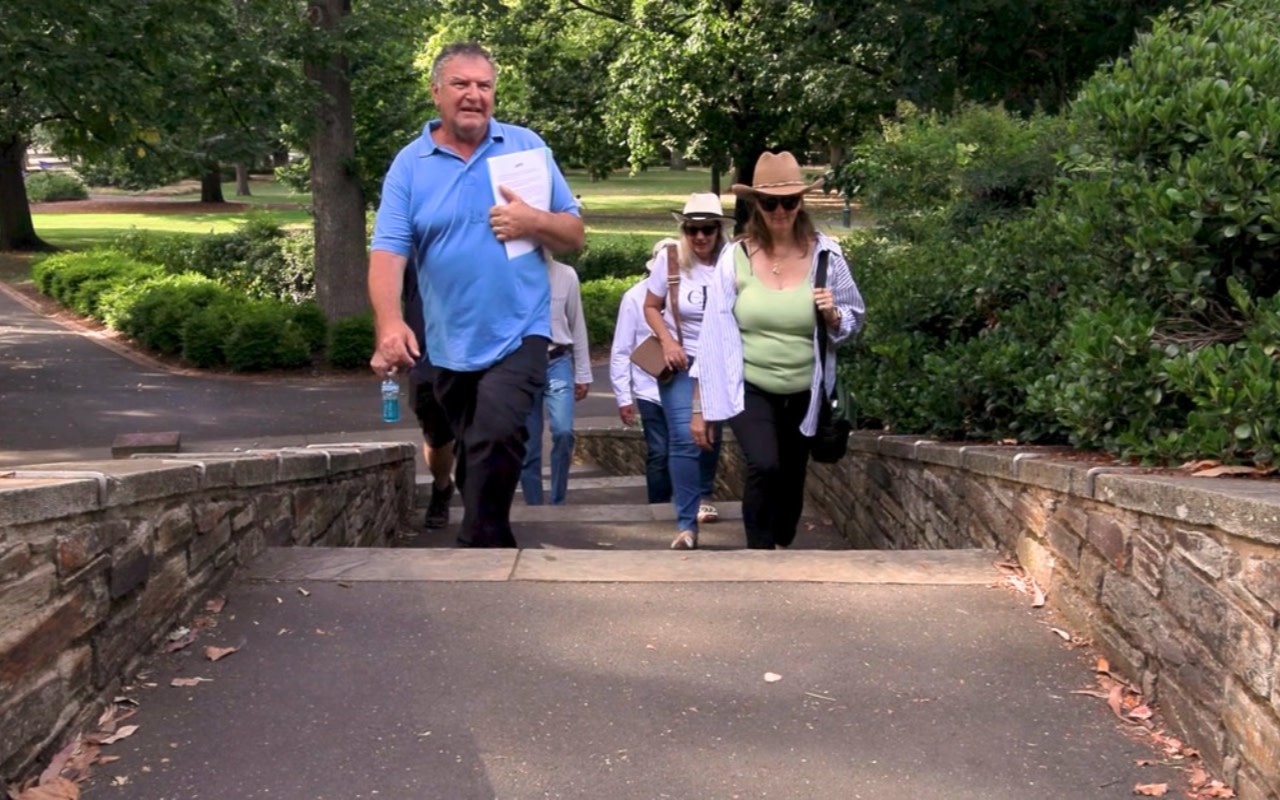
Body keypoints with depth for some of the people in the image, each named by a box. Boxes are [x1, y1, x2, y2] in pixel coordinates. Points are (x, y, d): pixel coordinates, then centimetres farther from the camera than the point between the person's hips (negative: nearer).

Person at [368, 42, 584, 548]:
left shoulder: (527, 147, 2)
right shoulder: (410, 164, -1)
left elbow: (574, 235, 5)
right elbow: (387, 250, -13)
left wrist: (533, 222, -16)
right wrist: (389, 322, -30)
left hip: (518, 333, -2)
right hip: (449, 343, 2)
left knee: (498, 437, -23)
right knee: (473, 454, 17)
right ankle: (496, 545, 38)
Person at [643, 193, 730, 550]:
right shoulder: (669, 259, -13)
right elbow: (651, 307, 1)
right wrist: (667, 340, -14)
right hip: (681, 360, -2)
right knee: (684, 438, -13)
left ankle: (703, 496, 45)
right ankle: (686, 524, -8)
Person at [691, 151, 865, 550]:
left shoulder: (825, 254, -7)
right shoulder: (735, 257, -10)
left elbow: (854, 320, 5)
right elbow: (714, 336, -5)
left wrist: (832, 315, -19)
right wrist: (701, 407, -2)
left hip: (803, 392, 2)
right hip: (749, 388, -2)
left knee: (791, 481, 14)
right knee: (764, 466, -25)